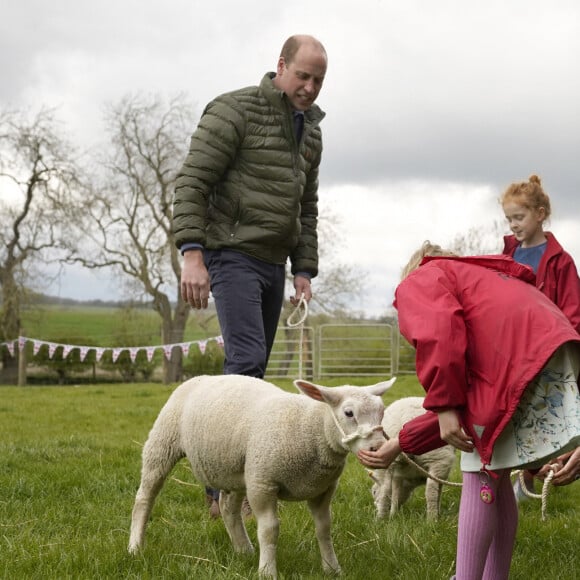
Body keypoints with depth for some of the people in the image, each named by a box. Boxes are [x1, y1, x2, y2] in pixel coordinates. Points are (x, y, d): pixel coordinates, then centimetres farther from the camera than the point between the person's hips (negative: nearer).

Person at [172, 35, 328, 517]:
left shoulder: (311, 131, 15)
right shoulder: (235, 111, -9)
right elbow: (192, 183, -14)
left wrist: (304, 270, 14)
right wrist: (192, 253, -22)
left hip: (272, 264, 8)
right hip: (232, 255, -8)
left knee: (253, 368, 7)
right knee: (247, 359, -18)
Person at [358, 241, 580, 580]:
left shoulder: (420, 281, 17)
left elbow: (439, 333, -11)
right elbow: (465, 402, 34)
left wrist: (444, 407, -11)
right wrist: (400, 445, 35)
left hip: (517, 359, -9)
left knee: (482, 476, 0)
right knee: (493, 474, 18)